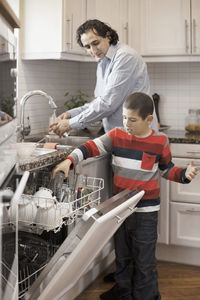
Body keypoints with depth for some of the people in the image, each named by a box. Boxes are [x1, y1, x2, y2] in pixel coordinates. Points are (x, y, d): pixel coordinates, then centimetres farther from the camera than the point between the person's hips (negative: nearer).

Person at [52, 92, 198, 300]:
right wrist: (69, 160, -26)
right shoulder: (116, 135, -4)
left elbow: (167, 169, 6)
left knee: (144, 260, 5)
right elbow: (91, 147, -11)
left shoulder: (160, 142, -7)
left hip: (146, 211, -3)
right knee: (122, 255, 21)